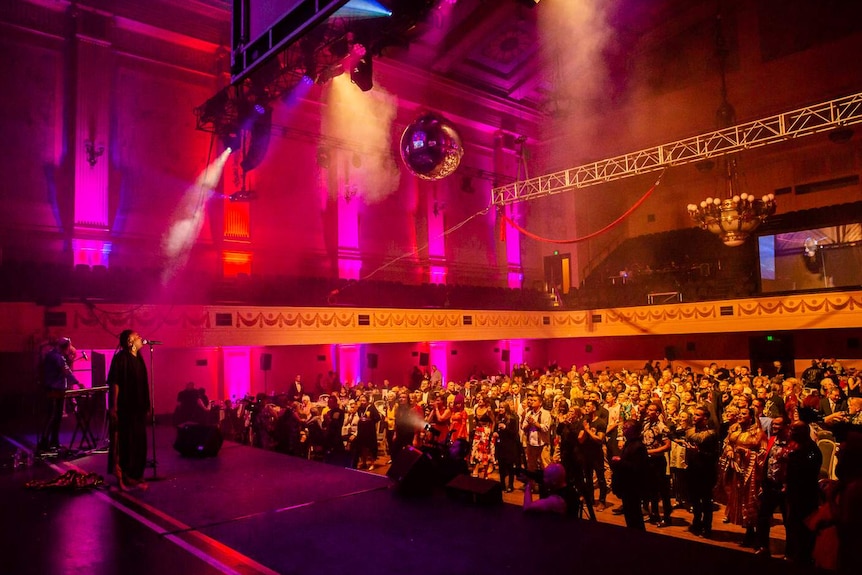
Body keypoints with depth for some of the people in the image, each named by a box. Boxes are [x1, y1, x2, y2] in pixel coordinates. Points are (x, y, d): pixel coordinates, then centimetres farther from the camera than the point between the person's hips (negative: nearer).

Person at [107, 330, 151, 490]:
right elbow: (114, 383, -16)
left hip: (138, 408, 8)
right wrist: (113, 407, -22)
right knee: (124, 442, -1)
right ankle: (122, 476, 6)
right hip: (124, 408, -8)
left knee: (139, 442, 10)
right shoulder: (121, 358, -11)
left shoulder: (138, 358, 12)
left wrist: (146, 405, 17)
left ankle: (135, 475, 19)